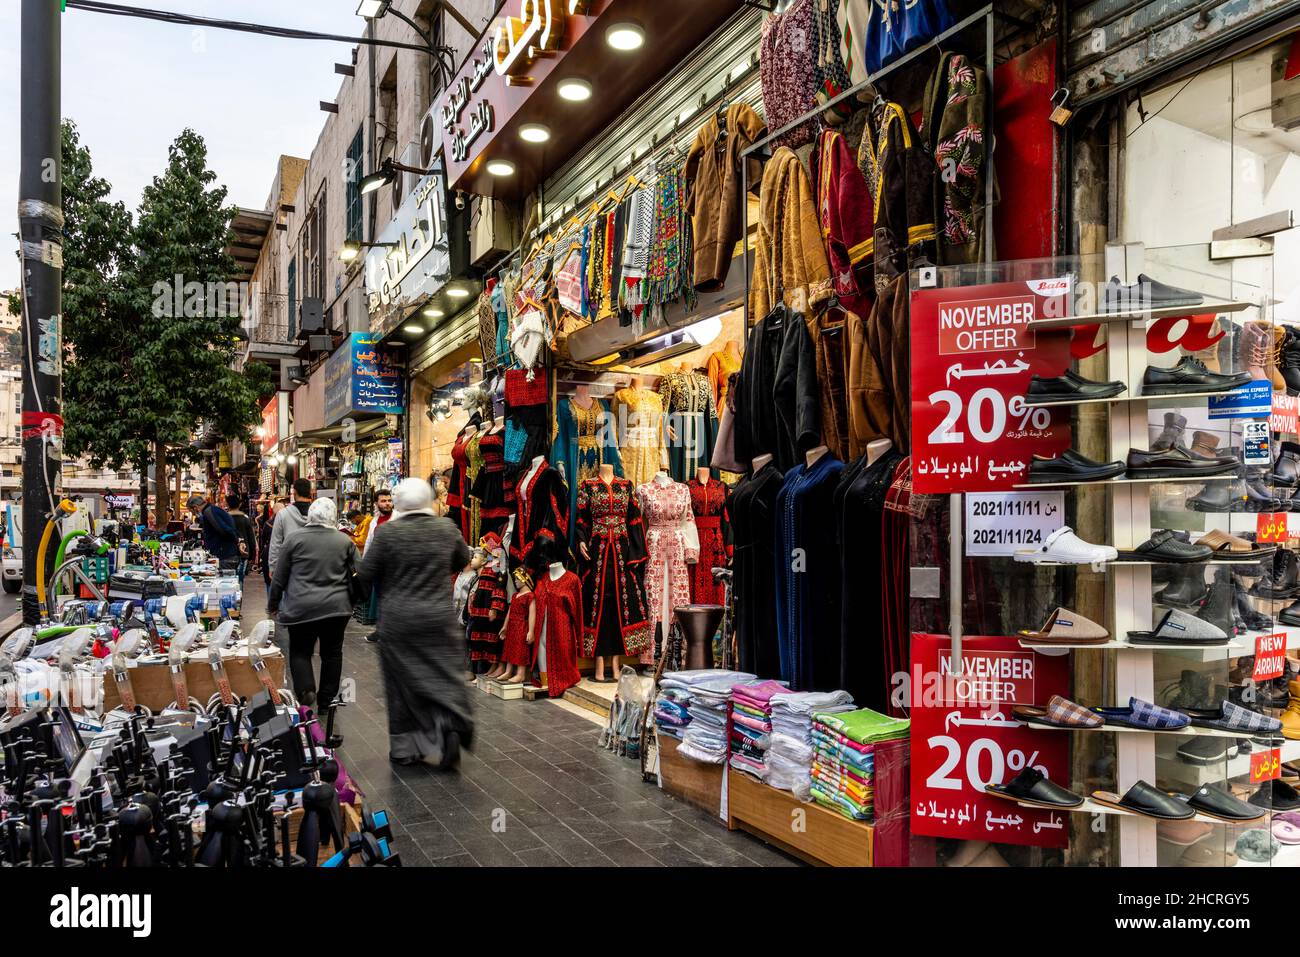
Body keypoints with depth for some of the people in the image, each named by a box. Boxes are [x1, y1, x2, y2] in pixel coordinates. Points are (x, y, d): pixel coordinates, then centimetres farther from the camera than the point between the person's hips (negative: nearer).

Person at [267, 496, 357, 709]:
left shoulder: (295, 538, -3)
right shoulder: (345, 541, 0)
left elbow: (279, 577, 2)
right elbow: (355, 575, 6)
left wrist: (273, 604, 15)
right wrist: (350, 601, 21)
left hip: (301, 608, -1)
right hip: (337, 608, 1)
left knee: (300, 651, 12)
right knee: (332, 652, 13)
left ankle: (305, 690, -7)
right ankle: (327, 698, 19)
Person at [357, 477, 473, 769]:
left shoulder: (386, 532, -11)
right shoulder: (447, 528, -2)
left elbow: (365, 575, -5)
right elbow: (462, 561, 14)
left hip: (398, 621, -1)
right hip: (440, 619, 2)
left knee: (402, 682, 9)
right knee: (444, 675, 11)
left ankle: (405, 748, 18)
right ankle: (450, 723, -12)